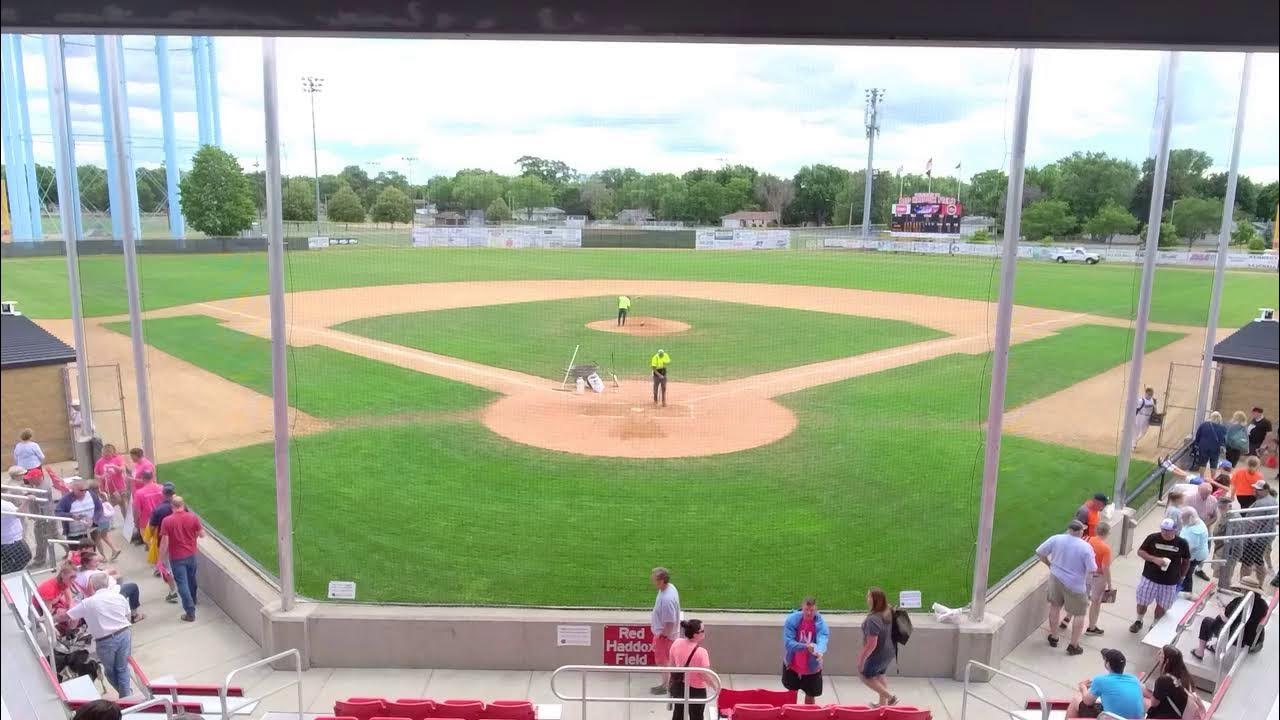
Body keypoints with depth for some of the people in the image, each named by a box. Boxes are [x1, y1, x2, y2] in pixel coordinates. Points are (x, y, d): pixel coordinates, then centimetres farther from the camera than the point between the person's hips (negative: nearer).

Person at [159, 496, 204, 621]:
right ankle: (193, 601, 45)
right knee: (191, 579, 25)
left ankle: (190, 612, -1)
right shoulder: (193, 517, -8)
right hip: (191, 555, 4)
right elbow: (202, 534, 0)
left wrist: (162, 559, -5)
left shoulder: (167, 521, -16)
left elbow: (164, 542, -15)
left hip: (176, 558, -4)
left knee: (182, 584, 0)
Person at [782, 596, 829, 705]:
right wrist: (805, 646, -39)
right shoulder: (792, 620, -17)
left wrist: (819, 651, -56)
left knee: (810, 696, 15)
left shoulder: (821, 623, -16)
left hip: (812, 667, 0)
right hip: (792, 665, 0)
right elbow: (788, 643, -23)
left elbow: (822, 641, -33)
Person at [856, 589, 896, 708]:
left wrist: (862, 659, -19)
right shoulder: (888, 613, -7)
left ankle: (889, 696, 13)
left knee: (864, 675, 15)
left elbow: (871, 644, -31)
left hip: (878, 655, -8)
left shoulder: (873, 619, -33)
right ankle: (883, 703, 40)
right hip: (888, 652, 8)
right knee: (879, 676, 27)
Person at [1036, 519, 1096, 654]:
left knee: (1055, 606, 22)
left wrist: (1050, 564, 13)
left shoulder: (1056, 539, -9)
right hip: (1075, 586, -3)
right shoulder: (1086, 547, -18)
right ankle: (1073, 646, 20)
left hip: (1056, 579, 3)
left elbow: (1039, 553, -3)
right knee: (1079, 614, 14)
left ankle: (1053, 638, 33)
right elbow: (1092, 570, -17)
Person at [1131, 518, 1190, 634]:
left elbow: (1186, 561, 5)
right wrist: (1154, 559, -21)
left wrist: (1181, 577, 7)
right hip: (1149, 578, 0)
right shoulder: (1153, 538, -11)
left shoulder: (1182, 543, -9)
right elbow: (1140, 552, -5)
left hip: (1170, 582, 0)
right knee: (1142, 602, 10)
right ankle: (1138, 622, 34)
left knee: (1162, 606, 15)